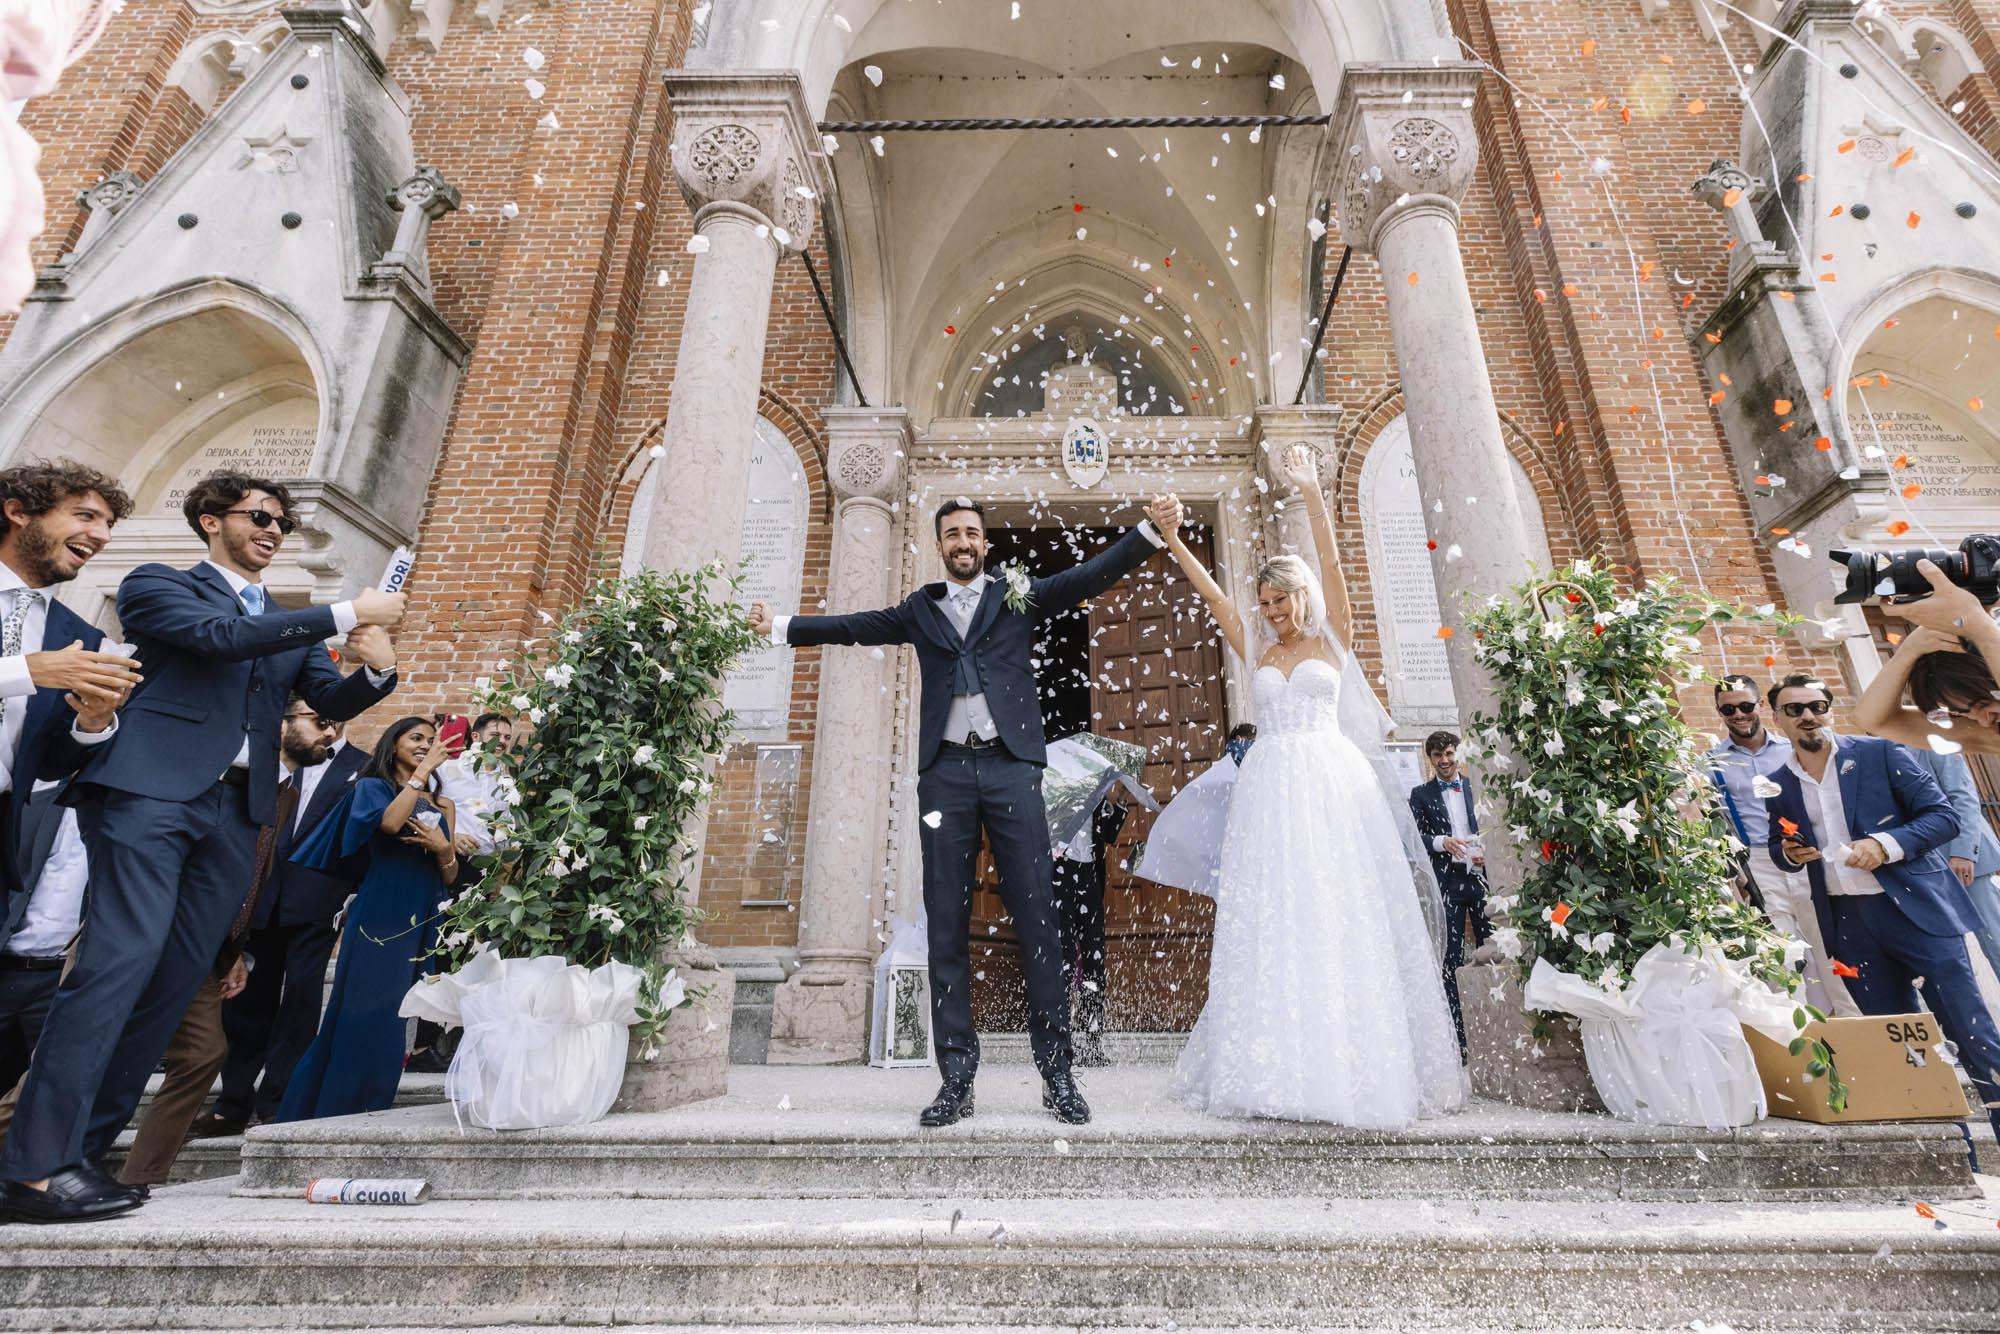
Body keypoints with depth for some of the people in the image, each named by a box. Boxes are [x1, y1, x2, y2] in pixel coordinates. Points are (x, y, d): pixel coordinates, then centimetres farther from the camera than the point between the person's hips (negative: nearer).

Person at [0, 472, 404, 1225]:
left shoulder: (292, 626, 23)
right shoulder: (157, 586, 10)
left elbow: (335, 702, 12)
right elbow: (218, 636, -11)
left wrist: (377, 669, -10)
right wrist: (347, 614, -14)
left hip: (236, 812, 5)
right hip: (151, 792, -5)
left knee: (174, 983, 3)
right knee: (120, 960, -14)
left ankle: (84, 1147, 12)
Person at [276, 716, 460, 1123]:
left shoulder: (442, 805, 16)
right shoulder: (372, 786, 4)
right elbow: (389, 821, -20)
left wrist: (443, 848, -7)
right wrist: (423, 770, -14)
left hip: (421, 923, 5)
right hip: (380, 917, -5)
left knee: (392, 1023, 8)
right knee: (364, 1014, -4)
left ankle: (367, 1115, 18)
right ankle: (329, 1112, 9)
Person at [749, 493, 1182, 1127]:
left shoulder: (1018, 595, 14)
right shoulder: (920, 609, 19)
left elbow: (1092, 575, 7)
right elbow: (856, 626, 21)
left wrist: (1151, 530, -4)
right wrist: (779, 624, 19)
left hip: (1010, 767, -1)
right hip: (945, 772, 2)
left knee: (1037, 916, -3)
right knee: (946, 926, 2)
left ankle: (1057, 1072, 7)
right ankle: (957, 1078, 10)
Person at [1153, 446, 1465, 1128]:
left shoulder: (1331, 639, 9)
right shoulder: (1255, 650, 16)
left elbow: (1331, 566, -2)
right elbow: (1211, 592, 11)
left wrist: (1312, 495, -9)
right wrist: (1172, 540, 5)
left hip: (1333, 784, -2)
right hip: (1270, 789, 2)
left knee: (1344, 914, -4)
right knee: (1271, 921, -2)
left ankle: (1358, 1064, 5)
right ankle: (1281, 1068, 3)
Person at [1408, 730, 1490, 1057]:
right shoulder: (1421, 794, 5)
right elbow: (1414, 838, 1)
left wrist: (1488, 852, -7)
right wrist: (1442, 842, -16)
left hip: (1482, 875, 1)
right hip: (1446, 881, -1)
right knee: (1451, 959, 2)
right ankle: (1457, 1034, 9)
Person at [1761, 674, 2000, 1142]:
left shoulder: (1881, 753, -2)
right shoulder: (1778, 786, 6)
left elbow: (1943, 816, -4)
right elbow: (1780, 849, 18)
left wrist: (1884, 845, -19)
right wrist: (1788, 852, -4)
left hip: (1916, 910, -3)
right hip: (1848, 926, 3)